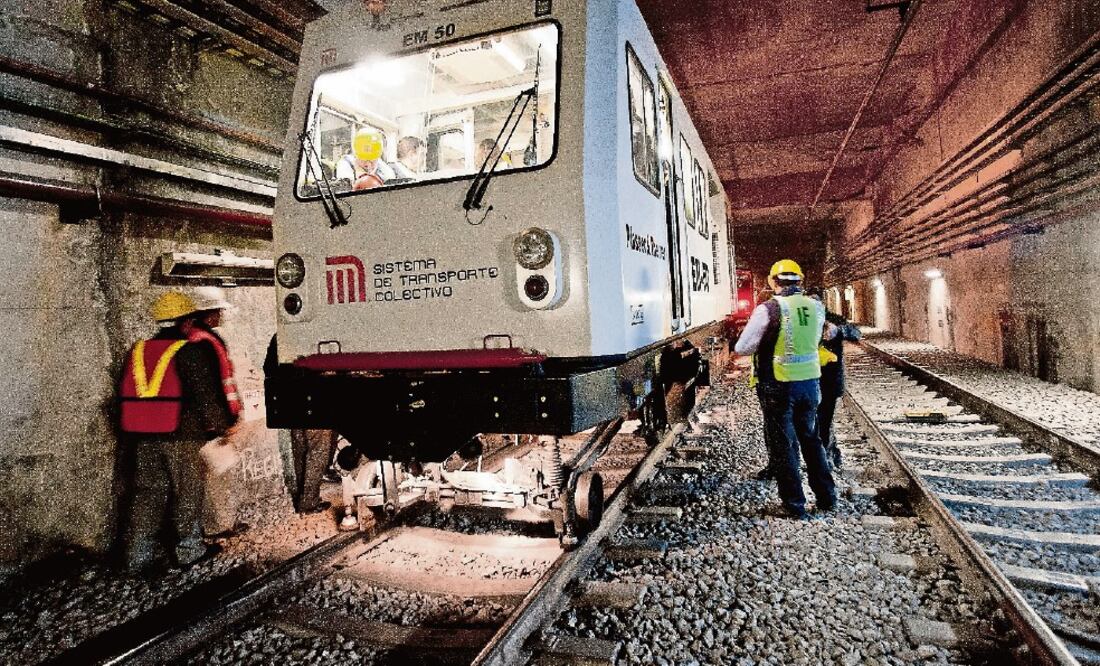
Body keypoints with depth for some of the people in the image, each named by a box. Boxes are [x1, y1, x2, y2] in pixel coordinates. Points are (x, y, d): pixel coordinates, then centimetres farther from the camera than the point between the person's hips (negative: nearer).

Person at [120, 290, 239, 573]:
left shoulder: (138, 351, 11)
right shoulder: (191, 351, -10)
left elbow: (126, 396, 15)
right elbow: (205, 395, -13)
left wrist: (131, 437, 23)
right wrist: (221, 423, -2)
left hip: (144, 438, 6)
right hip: (182, 436, -6)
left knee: (147, 494, 13)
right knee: (187, 493, 7)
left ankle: (138, 557, 17)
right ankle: (189, 550, 17)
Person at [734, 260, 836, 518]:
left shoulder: (768, 309, -14)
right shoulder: (817, 307, 1)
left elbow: (742, 348, -9)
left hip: (781, 386, -5)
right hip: (811, 382, 5)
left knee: (785, 445, 9)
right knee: (811, 439, 22)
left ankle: (795, 504, 17)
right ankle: (826, 497, 31)